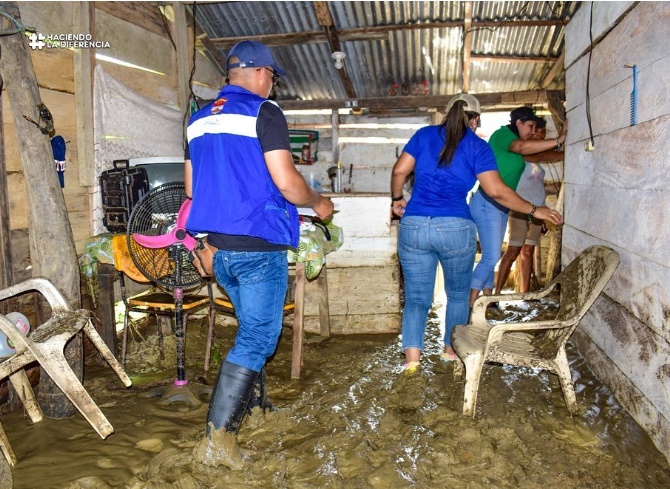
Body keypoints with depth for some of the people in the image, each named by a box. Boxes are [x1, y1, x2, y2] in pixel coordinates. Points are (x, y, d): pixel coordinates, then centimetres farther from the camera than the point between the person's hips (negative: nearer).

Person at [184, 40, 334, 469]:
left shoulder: (200, 119, 13)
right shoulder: (264, 112, -9)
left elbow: (192, 187, 17)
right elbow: (286, 181, -17)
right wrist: (318, 203, 1)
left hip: (219, 246, 8)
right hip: (259, 245, -8)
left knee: (252, 327, 24)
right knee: (257, 338, -1)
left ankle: (252, 401, 39)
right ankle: (218, 437, 0)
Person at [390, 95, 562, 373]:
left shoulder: (425, 135, 9)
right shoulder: (477, 147, 3)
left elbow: (399, 170, 3)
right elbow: (497, 191, -5)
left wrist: (397, 198, 21)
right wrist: (534, 210, 5)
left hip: (414, 226, 2)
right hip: (456, 229, -1)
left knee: (416, 297, 9)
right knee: (458, 293, 21)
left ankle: (412, 356, -3)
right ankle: (451, 349, 28)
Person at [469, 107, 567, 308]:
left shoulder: (514, 141, 20)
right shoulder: (502, 134, -10)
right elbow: (523, 147, -30)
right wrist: (558, 140, -29)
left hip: (500, 207, 10)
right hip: (488, 204, -10)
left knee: (491, 257, 12)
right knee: (491, 257, -12)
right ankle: (471, 306, -7)